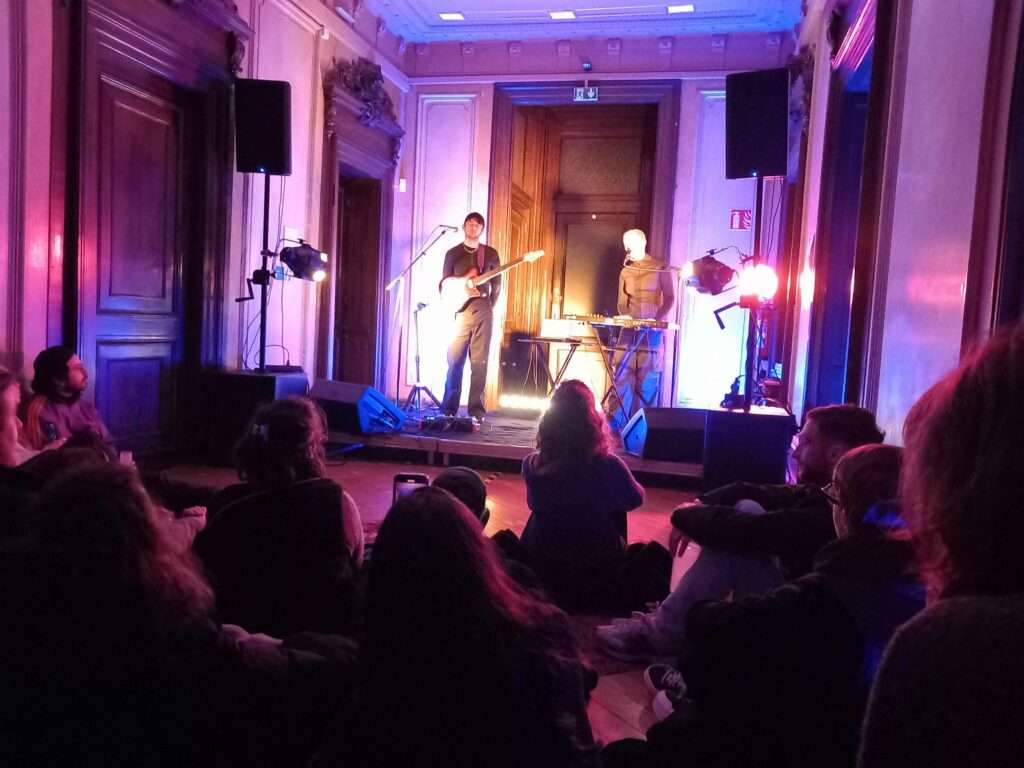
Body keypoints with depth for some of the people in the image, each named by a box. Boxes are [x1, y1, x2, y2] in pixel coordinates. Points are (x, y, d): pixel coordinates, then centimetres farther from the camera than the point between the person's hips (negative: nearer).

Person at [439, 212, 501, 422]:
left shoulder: (491, 254, 10)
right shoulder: (453, 253, 9)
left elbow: (497, 284, 12)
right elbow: (443, 283, 10)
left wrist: (490, 307, 4)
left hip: (482, 310, 0)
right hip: (460, 310, 0)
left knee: (479, 362, -1)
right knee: (455, 361, -2)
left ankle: (477, 408, 3)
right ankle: (449, 408, 4)